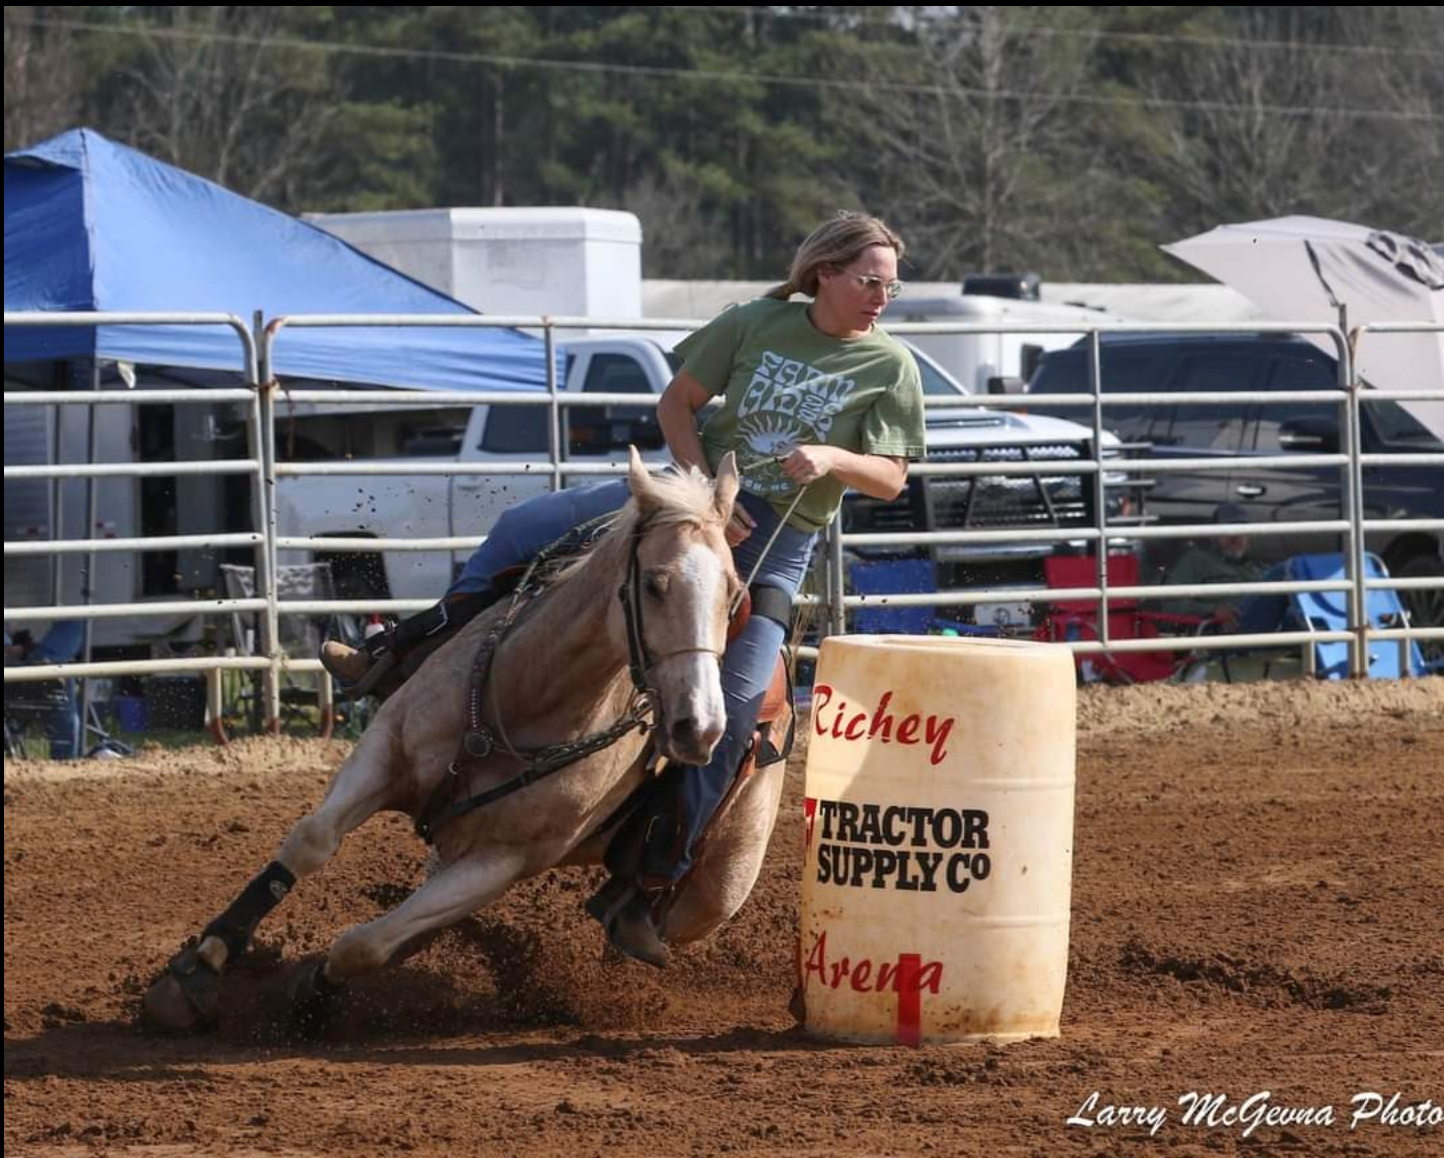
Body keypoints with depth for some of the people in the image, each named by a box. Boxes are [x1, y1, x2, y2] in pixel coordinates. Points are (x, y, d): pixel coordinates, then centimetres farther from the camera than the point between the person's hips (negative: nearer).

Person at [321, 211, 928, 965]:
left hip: (776, 544, -2)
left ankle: (645, 888, -9)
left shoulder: (890, 367, -4)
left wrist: (833, 459, -25)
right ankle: (404, 657, 10)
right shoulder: (756, 325, 0)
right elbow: (677, 405, 4)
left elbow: (890, 478, -5)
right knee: (525, 528, -6)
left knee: (733, 708, -15)